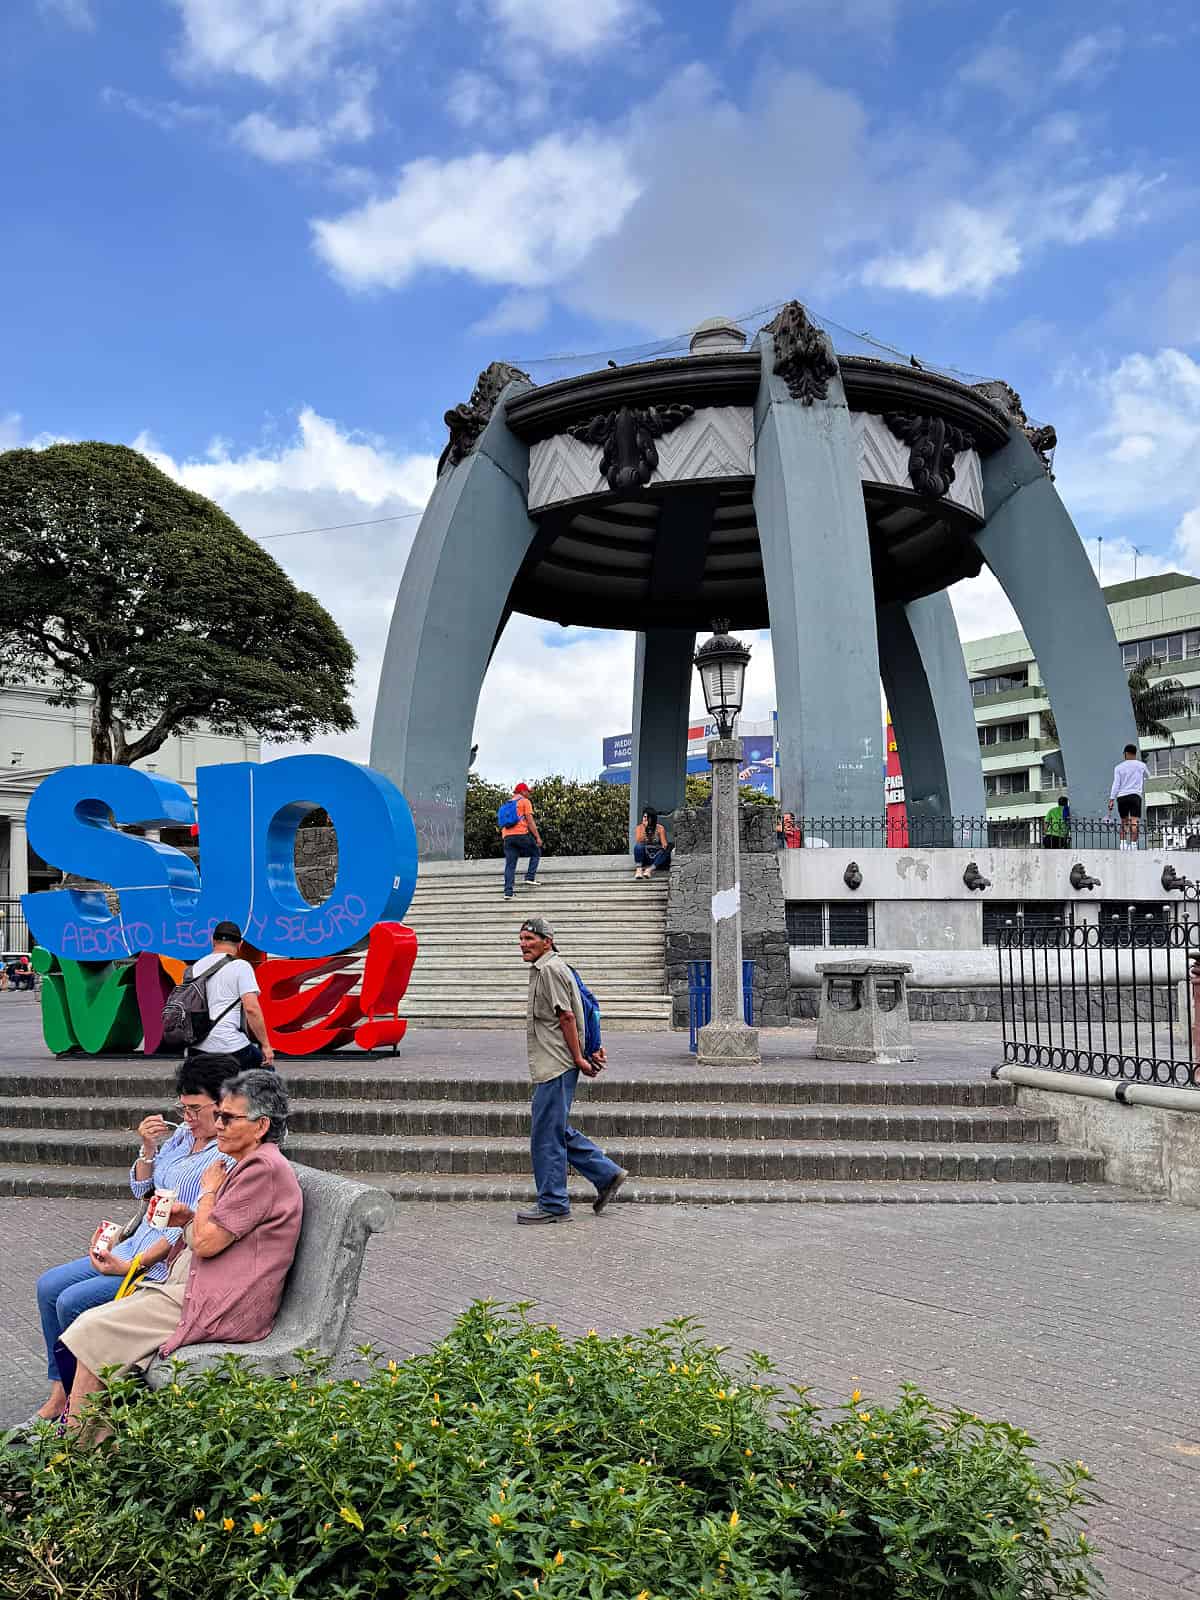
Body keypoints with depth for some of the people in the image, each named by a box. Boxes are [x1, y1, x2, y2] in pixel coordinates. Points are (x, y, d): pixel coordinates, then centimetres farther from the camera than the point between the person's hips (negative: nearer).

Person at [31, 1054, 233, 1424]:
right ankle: (60, 1391, 14)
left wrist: (132, 1265, -21)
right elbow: (143, 1190, 16)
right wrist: (148, 1148, -3)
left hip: (168, 1266, -9)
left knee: (73, 1301, -15)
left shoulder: (229, 1157, -19)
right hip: (136, 1248, 10)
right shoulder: (183, 1134, 8)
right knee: (49, 1286, 5)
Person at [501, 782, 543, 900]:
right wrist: (538, 837, -5)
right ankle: (529, 878, 4)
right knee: (536, 853, 16)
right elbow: (530, 820, -5)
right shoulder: (525, 802, 4)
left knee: (510, 865, 3)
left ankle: (508, 891, -5)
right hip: (521, 834, -6)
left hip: (507, 836, 6)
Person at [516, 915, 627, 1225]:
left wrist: (578, 1058, -17)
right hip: (549, 1066, 10)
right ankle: (607, 1175, 20)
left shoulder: (550, 969, -13)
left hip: (556, 1066, -10)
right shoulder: (542, 969, 20)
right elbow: (579, 1015, 23)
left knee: (546, 1135, -3)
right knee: (556, 1131, 15)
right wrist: (593, 1049, 19)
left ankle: (553, 1205, 5)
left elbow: (567, 1017, -17)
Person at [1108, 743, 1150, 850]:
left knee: (1124, 823, 12)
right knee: (1134, 823, -9)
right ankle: (1133, 845, -20)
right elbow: (1147, 775, 31)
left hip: (1121, 797, 2)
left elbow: (1116, 784, -1)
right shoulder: (1141, 765, 9)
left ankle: (1123, 845, 3)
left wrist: (1111, 800, -2)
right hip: (1135, 795, -2)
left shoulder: (1119, 767, 7)